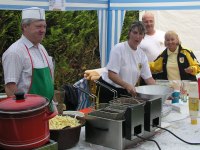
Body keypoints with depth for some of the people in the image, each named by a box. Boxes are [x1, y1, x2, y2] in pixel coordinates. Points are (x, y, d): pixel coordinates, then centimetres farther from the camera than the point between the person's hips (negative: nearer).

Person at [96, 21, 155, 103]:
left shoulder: (142, 55, 2)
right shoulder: (118, 48, -14)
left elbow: (148, 78, 4)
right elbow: (111, 75, -22)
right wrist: (127, 85, -34)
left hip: (126, 92, 5)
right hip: (108, 89, -5)